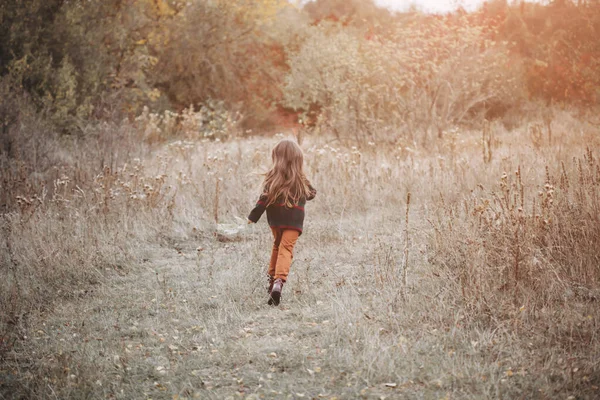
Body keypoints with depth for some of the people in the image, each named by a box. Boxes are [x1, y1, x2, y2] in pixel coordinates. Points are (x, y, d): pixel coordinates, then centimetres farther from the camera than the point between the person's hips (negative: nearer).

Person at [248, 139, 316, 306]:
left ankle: (272, 278, 32)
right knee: (286, 249, -11)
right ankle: (279, 281, -32)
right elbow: (311, 194, 19)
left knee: (277, 245, 24)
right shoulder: (301, 180, 3)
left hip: (275, 219, 1)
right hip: (294, 221, -1)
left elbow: (264, 199, -7)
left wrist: (253, 216, -1)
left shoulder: (273, 178, -3)